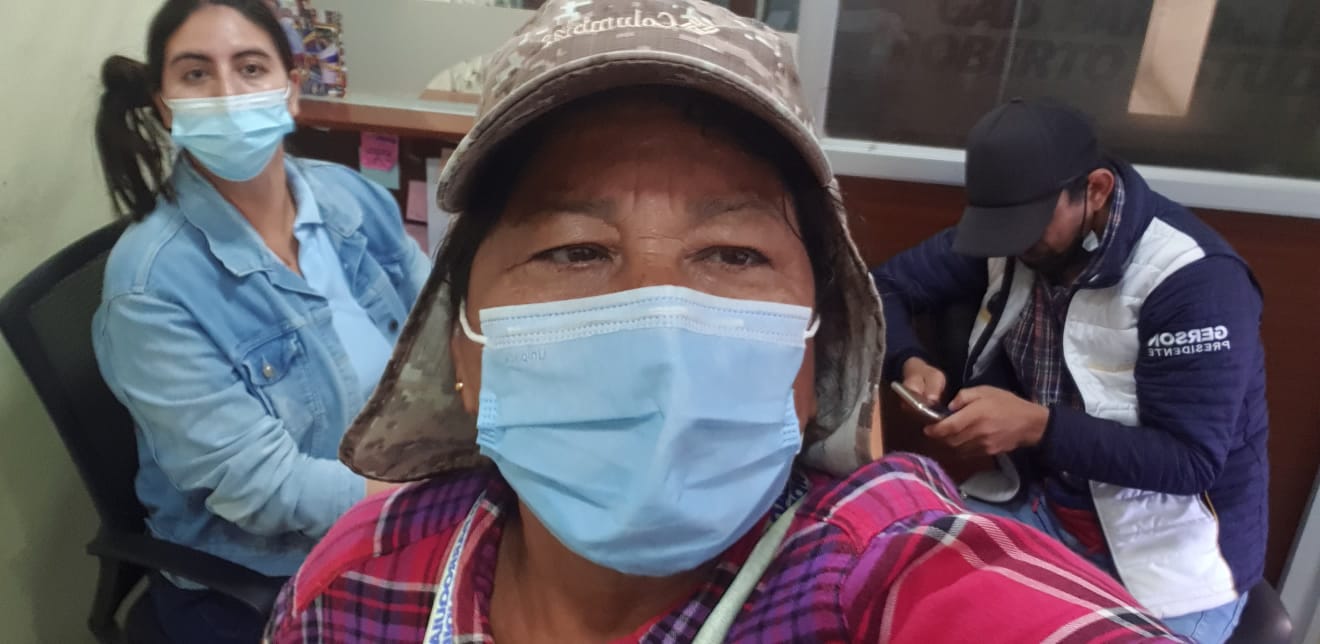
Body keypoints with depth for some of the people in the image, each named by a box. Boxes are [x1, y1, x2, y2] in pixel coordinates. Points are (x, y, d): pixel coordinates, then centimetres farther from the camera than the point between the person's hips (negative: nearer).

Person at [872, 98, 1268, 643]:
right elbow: (886, 286, 3)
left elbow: (1191, 459, -22)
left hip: (1167, 557, -4)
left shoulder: (1194, 279, -21)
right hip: (1040, 505, 5)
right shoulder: (1010, 231, -5)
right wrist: (910, 364, -17)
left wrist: (1036, 426, -32)